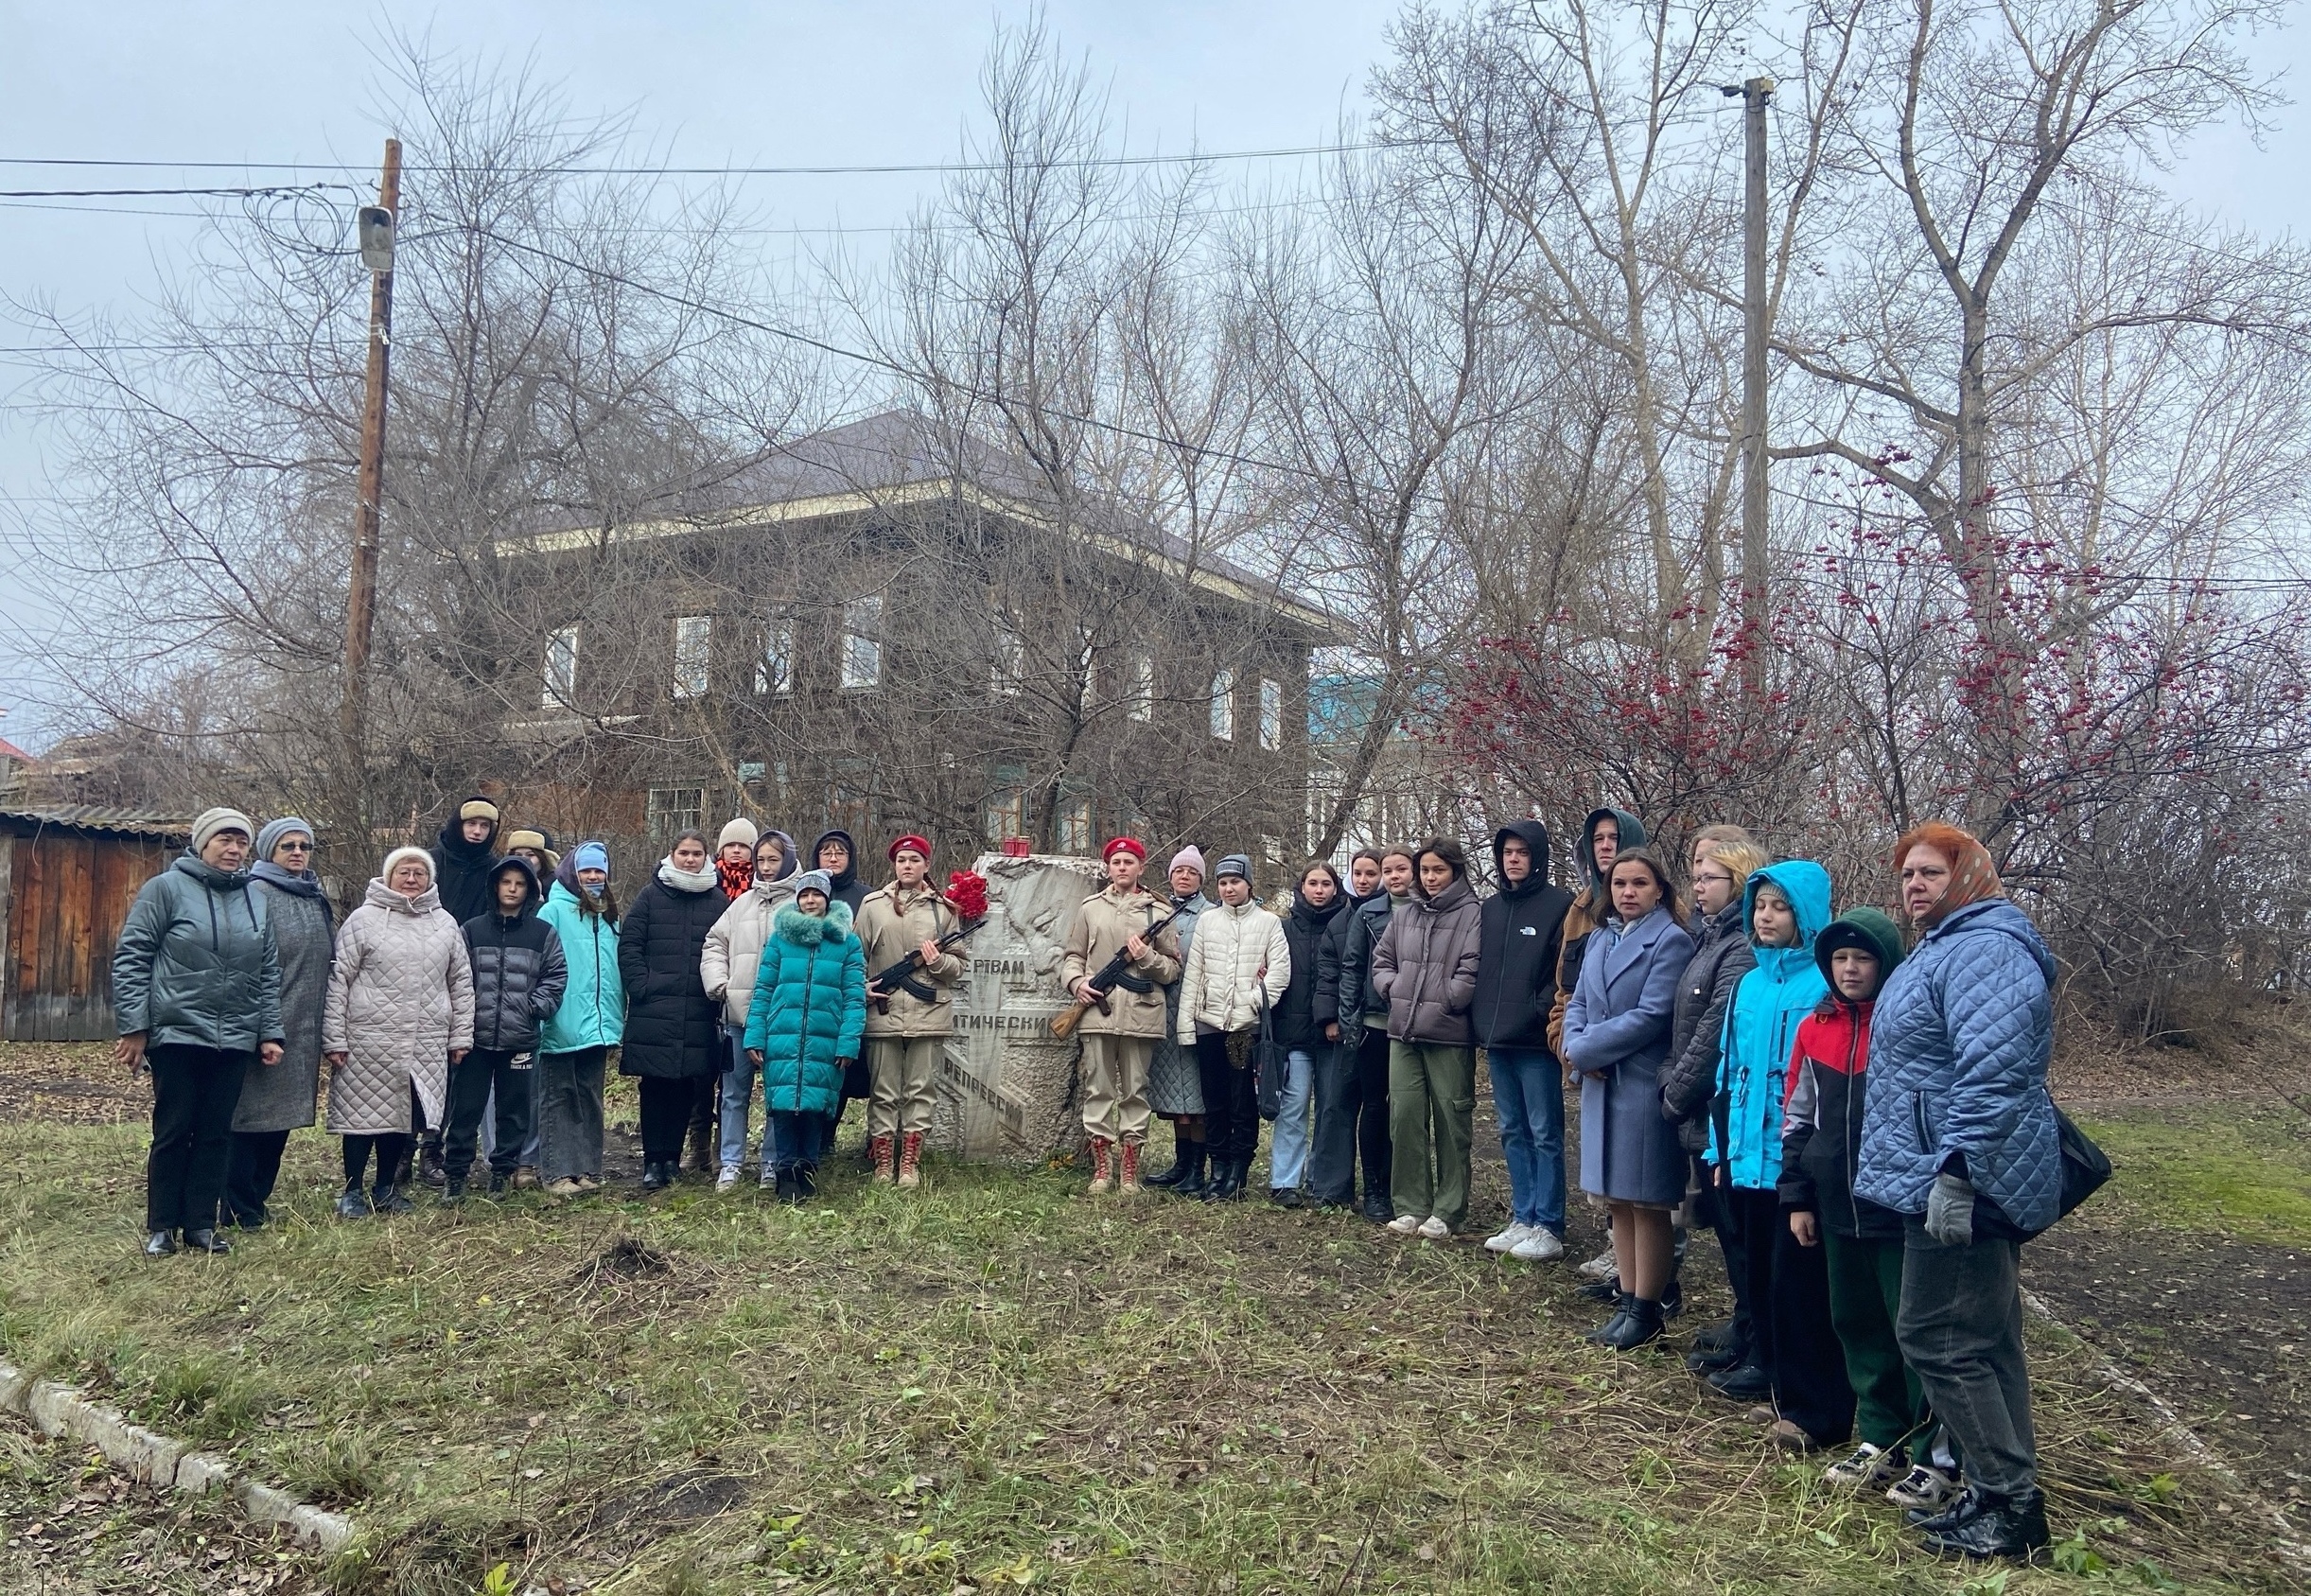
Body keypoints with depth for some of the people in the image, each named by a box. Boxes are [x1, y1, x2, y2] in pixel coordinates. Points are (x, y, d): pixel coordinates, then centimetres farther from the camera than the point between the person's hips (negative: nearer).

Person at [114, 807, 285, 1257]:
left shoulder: (255, 900, 11)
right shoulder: (166, 888, -4)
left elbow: (269, 974, 13)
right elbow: (131, 958, -6)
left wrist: (270, 1034, 8)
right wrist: (134, 1028, -10)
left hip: (235, 1041, 4)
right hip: (177, 1034, -4)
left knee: (216, 1134, 8)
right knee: (173, 1131, 3)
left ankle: (201, 1223, 17)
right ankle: (161, 1227, 14)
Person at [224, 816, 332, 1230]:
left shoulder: (316, 898, 15)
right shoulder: (259, 894, -8)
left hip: (304, 1029, 7)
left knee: (281, 1117, 12)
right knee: (253, 1115, -3)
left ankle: (257, 1200, 22)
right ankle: (240, 1210, 5)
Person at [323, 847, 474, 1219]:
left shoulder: (445, 923, 9)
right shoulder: (364, 919, -2)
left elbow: (462, 983, 13)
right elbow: (338, 981, -3)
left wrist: (461, 1035, 10)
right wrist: (334, 1039, -7)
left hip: (427, 1045, 3)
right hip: (369, 1042, -3)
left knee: (403, 1116, 10)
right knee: (363, 1116, 3)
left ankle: (387, 1189, 24)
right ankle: (352, 1192, 16)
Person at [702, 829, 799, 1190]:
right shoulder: (742, 903, 13)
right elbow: (715, 944, 16)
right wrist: (718, 983, 1)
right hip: (739, 1012, 4)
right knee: (735, 1092, 8)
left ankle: (772, 1164, 15)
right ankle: (731, 1163, 16)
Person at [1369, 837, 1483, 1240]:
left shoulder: (1473, 914, -4)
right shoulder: (1404, 915, 15)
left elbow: (1472, 970, -12)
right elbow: (1381, 960, 20)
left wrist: (1442, 1004, -14)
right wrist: (1393, 989, 3)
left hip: (1450, 1034, -5)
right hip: (1403, 1032, 5)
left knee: (1450, 1120, 2)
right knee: (1405, 1117, 5)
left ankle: (1447, 1210, 11)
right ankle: (1411, 1206, 14)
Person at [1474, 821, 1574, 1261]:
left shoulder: (1559, 905, -6)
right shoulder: (1492, 907, 14)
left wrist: (1543, 1012, -17)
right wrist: (1483, 1022, 8)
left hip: (1536, 1042, -7)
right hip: (1498, 1041, 7)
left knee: (1545, 1135, -1)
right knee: (1513, 1133, 12)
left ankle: (1548, 1227, 5)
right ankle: (1522, 1219, 20)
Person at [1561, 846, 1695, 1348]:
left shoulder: (1671, 941, -10)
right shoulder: (1599, 939, 13)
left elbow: (1650, 1015, -17)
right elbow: (1578, 1003, 12)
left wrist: (1584, 1050, -13)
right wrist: (1577, 1047, -9)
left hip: (1645, 1086, -7)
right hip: (1601, 1085, 7)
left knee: (1647, 1202, 2)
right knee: (1616, 1199, 13)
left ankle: (1646, 1311, 12)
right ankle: (1627, 1301, 23)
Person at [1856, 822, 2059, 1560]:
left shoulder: (1985, 950, -17)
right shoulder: (1952, 947, 18)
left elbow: (1991, 1072, -27)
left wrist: (1955, 1172, -28)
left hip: (1962, 1185, -11)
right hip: (1949, 1183, 11)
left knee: (1936, 1337, -5)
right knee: (1987, 1341, 15)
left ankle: (2010, 1502, 4)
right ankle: (2004, 1495, 24)